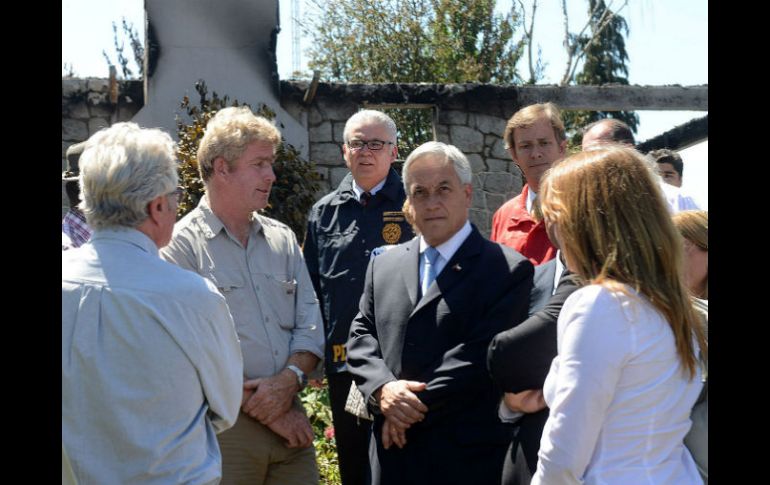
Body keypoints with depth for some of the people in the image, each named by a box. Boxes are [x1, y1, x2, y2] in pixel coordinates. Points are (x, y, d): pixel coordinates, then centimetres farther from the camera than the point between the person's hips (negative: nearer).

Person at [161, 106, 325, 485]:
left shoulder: (283, 239, 11)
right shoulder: (182, 245, -7)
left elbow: (309, 325, 6)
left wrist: (288, 382, -12)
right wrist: (265, 408, -11)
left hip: (291, 420, 5)